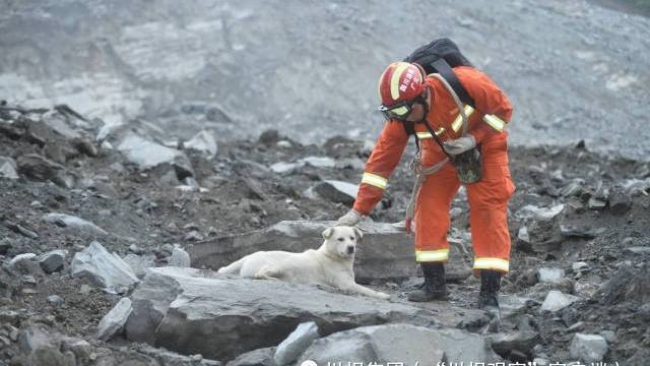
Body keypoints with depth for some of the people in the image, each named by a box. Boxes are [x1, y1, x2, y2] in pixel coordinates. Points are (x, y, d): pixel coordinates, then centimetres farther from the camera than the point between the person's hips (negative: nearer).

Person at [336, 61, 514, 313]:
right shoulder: (400, 116, -24)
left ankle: (489, 294, -11)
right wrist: (359, 210, -21)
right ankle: (434, 283, 2)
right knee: (429, 206, -9)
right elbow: (383, 157, -19)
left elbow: (503, 107, -22)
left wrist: (475, 138, -33)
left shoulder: (463, 81, -38)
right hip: (442, 153, 4)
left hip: (484, 145, -3)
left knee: (489, 211, -11)